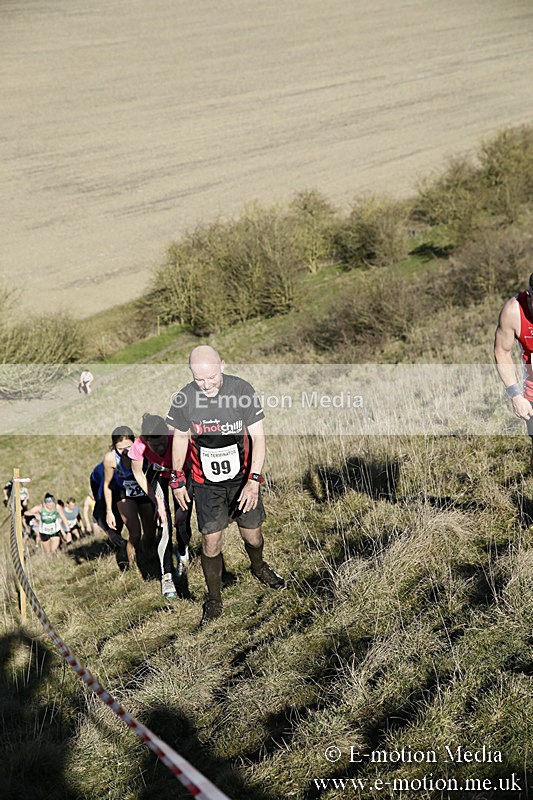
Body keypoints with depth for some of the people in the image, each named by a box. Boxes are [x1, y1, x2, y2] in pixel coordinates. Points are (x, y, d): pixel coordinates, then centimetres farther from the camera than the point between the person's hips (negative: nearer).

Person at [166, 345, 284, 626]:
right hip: (206, 483, 0)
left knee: (252, 535, 12)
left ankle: (259, 567, 46)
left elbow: (258, 437, -14)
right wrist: (177, 478, 6)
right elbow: (180, 437, 4)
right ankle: (214, 601, 20)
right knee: (211, 543, 0)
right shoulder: (184, 398, -15)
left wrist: (253, 480, -20)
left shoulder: (242, 389, -20)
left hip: (242, 477, 0)